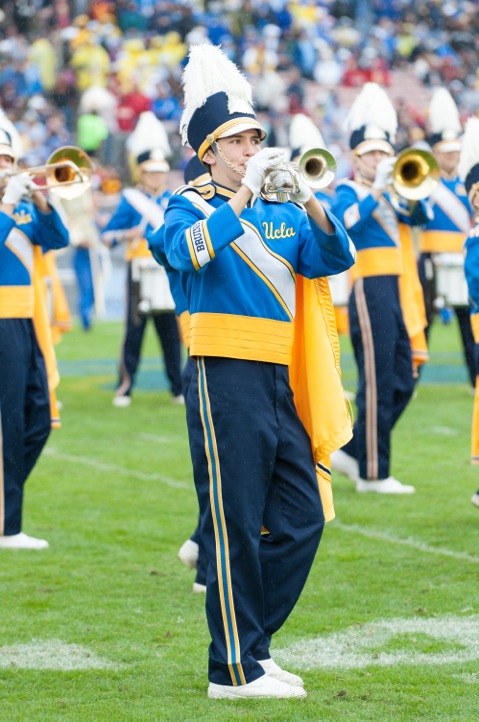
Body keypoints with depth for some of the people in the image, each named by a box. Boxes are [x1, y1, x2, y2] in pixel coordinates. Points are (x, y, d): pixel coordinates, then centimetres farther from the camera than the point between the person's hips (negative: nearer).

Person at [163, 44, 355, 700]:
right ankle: (233, 670, 0)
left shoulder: (282, 213, 17)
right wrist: (245, 192, -24)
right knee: (236, 527, -5)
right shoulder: (190, 207, 0)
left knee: (302, 520, 8)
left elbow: (336, 258, 4)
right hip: (226, 379, -7)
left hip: (281, 380, 7)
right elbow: (187, 250, -21)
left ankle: (250, 644, 19)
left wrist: (307, 198, -11)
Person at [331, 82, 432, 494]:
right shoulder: (349, 191, -3)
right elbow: (346, 220, -23)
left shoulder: (389, 195, 19)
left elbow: (420, 217, 7)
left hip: (394, 293, 8)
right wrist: (378, 189, -25)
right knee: (378, 384, -6)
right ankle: (372, 474, -1)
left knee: (402, 383, 10)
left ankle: (352, 452, 18)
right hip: (370, 291, -8)